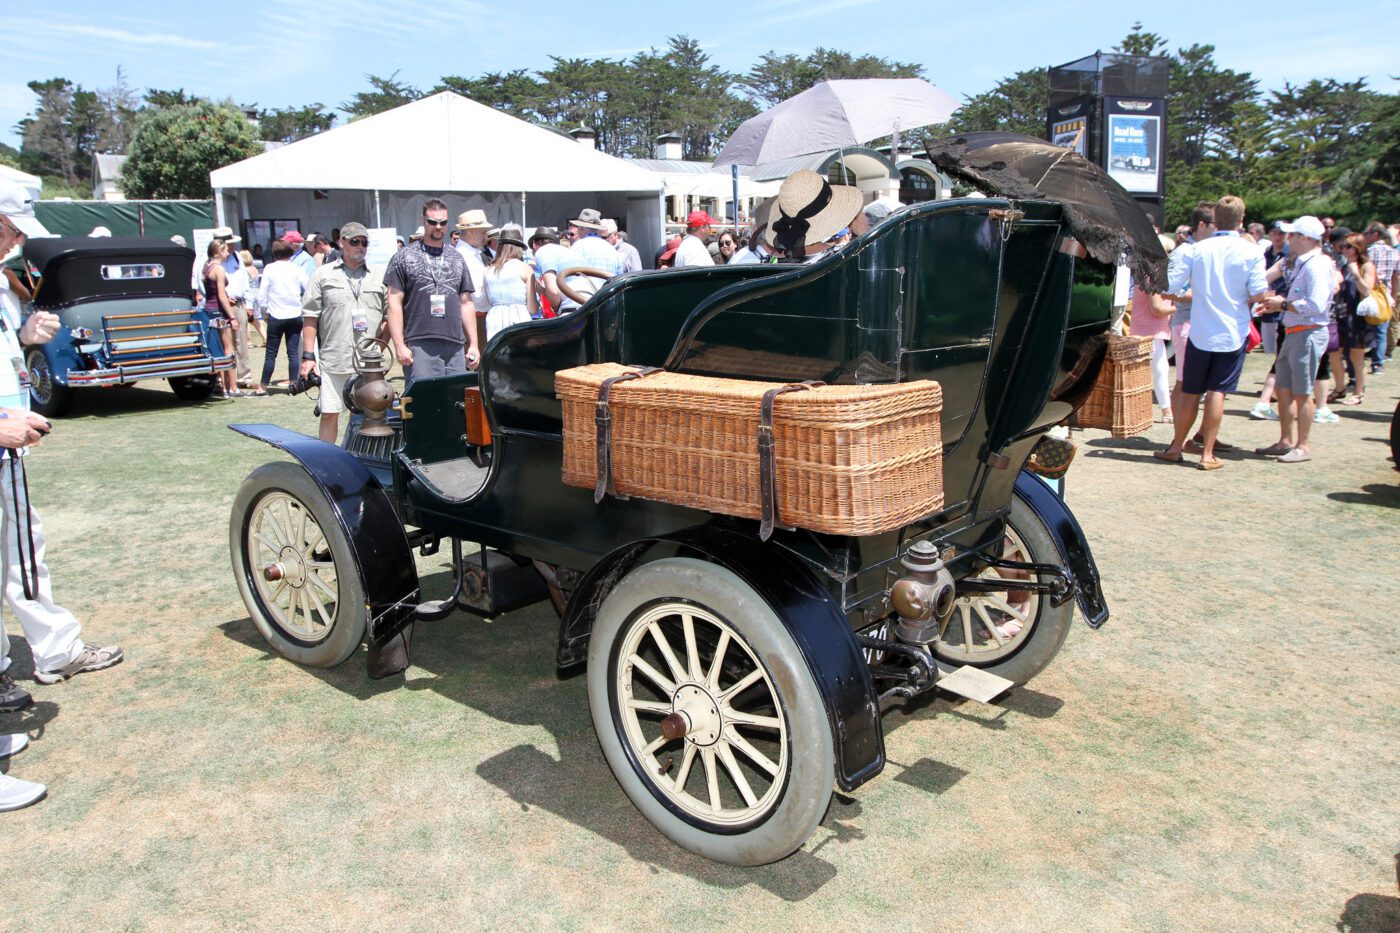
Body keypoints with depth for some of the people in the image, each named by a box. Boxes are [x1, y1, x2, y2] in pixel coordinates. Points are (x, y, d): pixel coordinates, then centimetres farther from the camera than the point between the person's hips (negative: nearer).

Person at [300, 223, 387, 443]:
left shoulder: (379, 277, 13)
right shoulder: (324, 274, 8)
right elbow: (310, 317, 5)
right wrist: (308, 356, -1)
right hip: (332, 360, -1)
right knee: (329, 414, 2)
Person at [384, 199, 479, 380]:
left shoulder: (457, 259, 17)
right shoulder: (404, 257, 5)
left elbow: (466, 304, 18)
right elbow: (395, 304, 0)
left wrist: (474, 344, 11)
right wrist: (399, 345, -8)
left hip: (455, 345, 4)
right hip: (419, 345, -4)